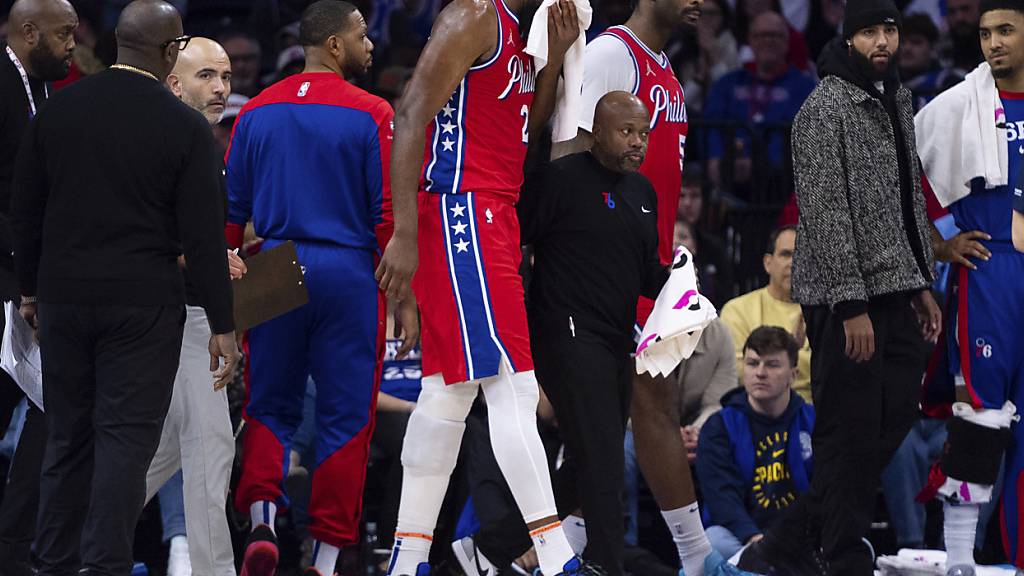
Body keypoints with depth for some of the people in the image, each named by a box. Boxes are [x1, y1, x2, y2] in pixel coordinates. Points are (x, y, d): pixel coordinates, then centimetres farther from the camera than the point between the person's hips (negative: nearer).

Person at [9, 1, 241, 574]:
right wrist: (223, 327, -4)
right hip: (143, 304, -4)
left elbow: (25, 208, 8)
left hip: (64, 297, 4)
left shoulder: (59, 109, 2)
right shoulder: (186, 128, -9)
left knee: (68, 437, 13)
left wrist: (31, 288, 21)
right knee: (127, 439, -2)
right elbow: (203, 236, -9)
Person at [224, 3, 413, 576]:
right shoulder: (370, 114, -5)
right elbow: (388, 215, -8)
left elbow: (231, 210, 9)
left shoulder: (257, 112, 7)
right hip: (348, 271, -3)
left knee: (271, 407, 15)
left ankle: (261, 517, -7)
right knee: (347, 417, 4)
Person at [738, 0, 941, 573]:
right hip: (847, 297, -9)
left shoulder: (898, 102, 14)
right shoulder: (826, 109, -12)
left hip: (894, 292, 9)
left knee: (895, 418, 9)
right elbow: (826, 212, -18)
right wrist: (852, 306, -21)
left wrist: (922, 284, 17)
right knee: (851, 434, -3)